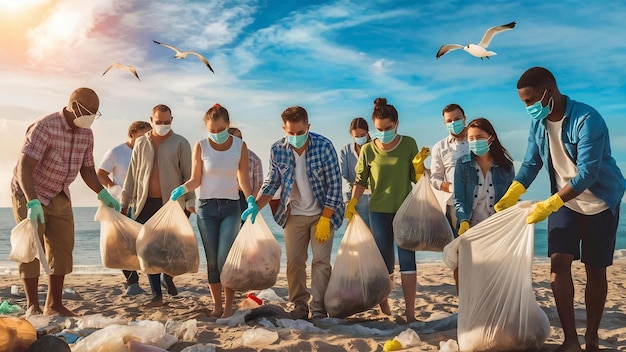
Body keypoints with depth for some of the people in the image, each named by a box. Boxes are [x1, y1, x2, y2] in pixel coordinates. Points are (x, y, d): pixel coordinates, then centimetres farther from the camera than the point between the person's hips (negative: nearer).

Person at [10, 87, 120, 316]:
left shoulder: (86, 134, -4)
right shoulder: (44, 128, -25)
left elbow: (87, 169, 6)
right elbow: (24, 168, -29)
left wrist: (103, 194, -8)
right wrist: (32, 203, -39)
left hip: (59, 196, 7)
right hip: (28, 194, -6)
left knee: (62, 248, 5)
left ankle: (54, 305, 14)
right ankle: (32, 306, 5)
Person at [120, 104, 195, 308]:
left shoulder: (180, 143, 2)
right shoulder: (140, 143, 11)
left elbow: (189, 174, 0)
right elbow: (132, 174, 13)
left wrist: (190, 201, -9)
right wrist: (125, 202, 10)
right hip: (145, 204, 3)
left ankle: (168, 277, 30)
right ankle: (157, 295, 13)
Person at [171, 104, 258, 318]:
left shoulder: (240, 146, 0)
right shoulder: (201, 146, -1)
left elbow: (243, 179, 2)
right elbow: (196, 179, 3)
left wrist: (250, 200, -13)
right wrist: (182, 189, -17)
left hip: (231, 207, -1)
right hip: (207, 206, 1)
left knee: (225, 259, -8)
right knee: (212, 260, 5)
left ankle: (229, 306, 5)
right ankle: (217, 306, 17)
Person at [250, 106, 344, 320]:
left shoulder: (324, 145, -18)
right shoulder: (277, 150, -10)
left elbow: (335, 184, -15)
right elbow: (272, 182, 2)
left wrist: (325, 219, -17)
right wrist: (255, 206, -13)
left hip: (323, 213, -3)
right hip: (294, 214, 3)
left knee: (321, 261, -2)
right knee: (294, 261, 6)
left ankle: (318, 309, 7)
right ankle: (300, 306, 20)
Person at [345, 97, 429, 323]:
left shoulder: (409, 144, -2)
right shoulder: (368, 150, -2)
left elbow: (417, 178, 2)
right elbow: (360, 180, 7)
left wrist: (419, 164, -17)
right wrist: (352, 203, -5)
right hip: (379, 211, 0)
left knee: (407, 258, -3)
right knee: (385, 261, 8)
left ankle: (410, 313, 0)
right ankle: (383, 307, 25)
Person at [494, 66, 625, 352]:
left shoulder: (587, 119, -26)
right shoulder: (538, 122, -6)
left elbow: (587, 174, -30)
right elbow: (531, 164, -2)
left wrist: (548, 205, -36)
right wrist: (511, 196, -18)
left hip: (600, 202, -4)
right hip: (565, 201, 5)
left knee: (595, 271, 4)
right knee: (558, 262, -9)